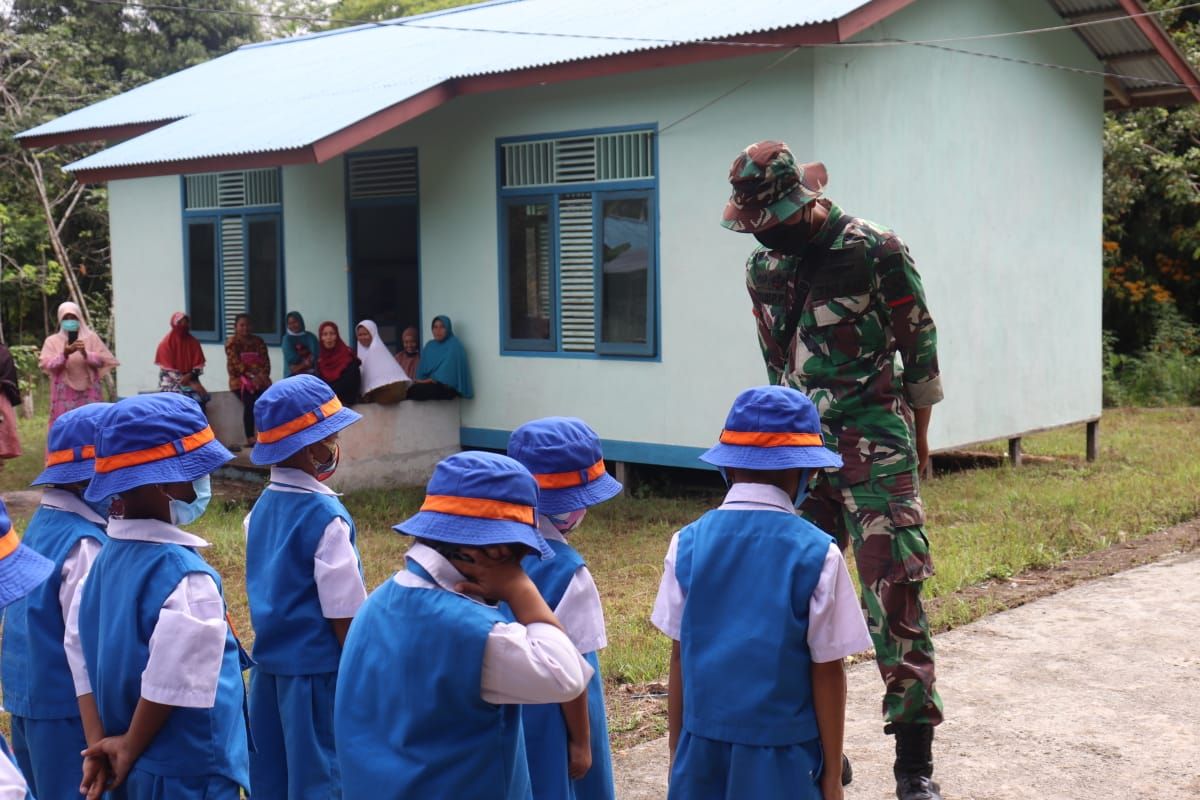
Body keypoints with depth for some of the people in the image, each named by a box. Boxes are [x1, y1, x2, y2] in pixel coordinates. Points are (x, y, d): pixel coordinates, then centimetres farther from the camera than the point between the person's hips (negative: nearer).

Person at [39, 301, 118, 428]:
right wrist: (64, 354, -22)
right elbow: (47, 364, -5)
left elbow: (101, 360, 0)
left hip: (87, 392, 0)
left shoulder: (91, 337, 8)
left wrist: (86, 354, -19)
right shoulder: (52, 341, 8)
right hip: (64, 394, 0)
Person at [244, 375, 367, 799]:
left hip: (269, 662, 8)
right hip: (317, 668, -7)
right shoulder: (326, 515, -19)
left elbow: (269, 590, 11)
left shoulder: (262, 508, 4)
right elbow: (344, 615, -16)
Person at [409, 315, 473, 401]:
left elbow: (447, 371, -15)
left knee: (415, 390, -33)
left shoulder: (454, 345, -5)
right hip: (430, 384, 6)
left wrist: (429, 380, -17)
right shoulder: (429, 345, 16)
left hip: (447, 387, -6)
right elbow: (423, 369, 12)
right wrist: (420, 380, -8)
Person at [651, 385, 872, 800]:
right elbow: (827, 672, -6)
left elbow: (680, 657, 2)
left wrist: (676, 752, 13)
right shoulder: (817, 553, -11)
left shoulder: (688, 543, -3)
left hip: (703, 749, 3)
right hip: (782, 753, -2)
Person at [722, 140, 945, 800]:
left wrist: (916, 437, 7)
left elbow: (919, 347, -1)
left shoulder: (875, 251, -9)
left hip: (873, 446, -6)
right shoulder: (764, 266, 8)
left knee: (893, 594, -8)